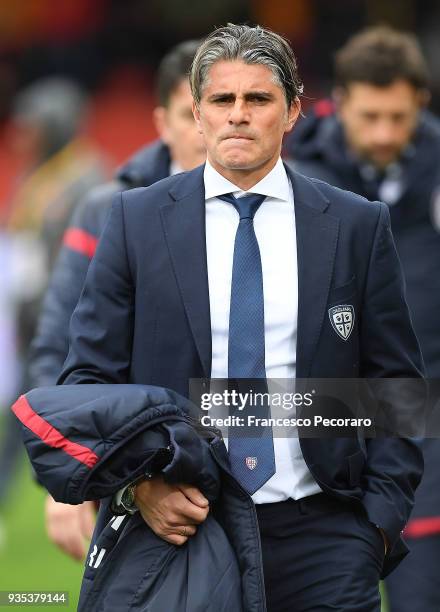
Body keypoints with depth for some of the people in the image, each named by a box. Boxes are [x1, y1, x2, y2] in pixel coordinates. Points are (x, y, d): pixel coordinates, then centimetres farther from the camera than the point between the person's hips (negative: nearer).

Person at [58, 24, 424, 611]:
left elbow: (395, 386, 8)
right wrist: (137, 485, -11)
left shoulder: (358, 226, 5)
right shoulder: (137, 219, 5)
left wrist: (383, 514, -2)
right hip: (178, 524, 0)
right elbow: (89, 376, 3)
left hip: (320, 533, 0)